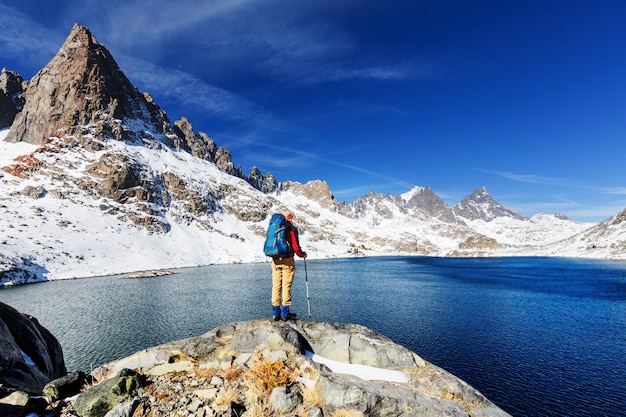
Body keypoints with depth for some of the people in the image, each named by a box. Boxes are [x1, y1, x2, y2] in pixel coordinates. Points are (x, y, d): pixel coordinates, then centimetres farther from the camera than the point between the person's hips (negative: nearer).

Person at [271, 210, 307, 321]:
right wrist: (302, 254, 8)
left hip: (275, 261, 5)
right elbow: (295, 247, -10)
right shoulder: (291, 229, -7)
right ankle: (285, 313, 6)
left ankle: (275, 313, 13)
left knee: (276, 286, 9)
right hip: (287, 260, -5)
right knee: (286, 286, 1)